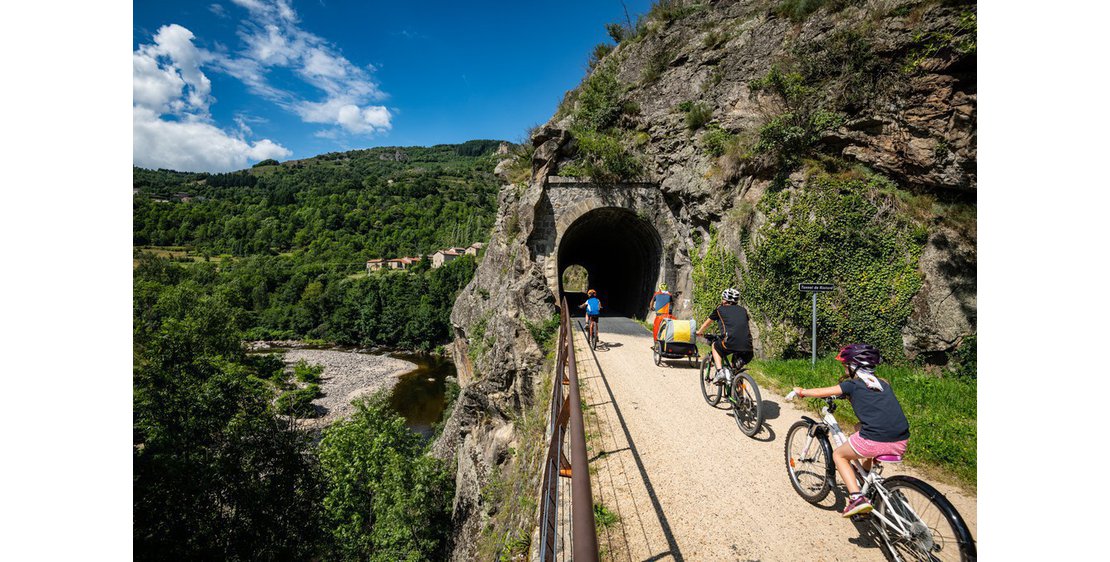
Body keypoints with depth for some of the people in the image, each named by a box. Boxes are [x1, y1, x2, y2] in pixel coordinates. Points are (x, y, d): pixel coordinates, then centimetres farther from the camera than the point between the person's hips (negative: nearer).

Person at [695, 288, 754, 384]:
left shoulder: (720, 309, 15)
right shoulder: (743, 310, 23)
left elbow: (706, 323, 30)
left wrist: (699, 332, 49)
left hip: (730, 343, -3)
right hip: (747, 347, 4)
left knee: (715, 346, 26)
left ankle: (720, 372, 9)